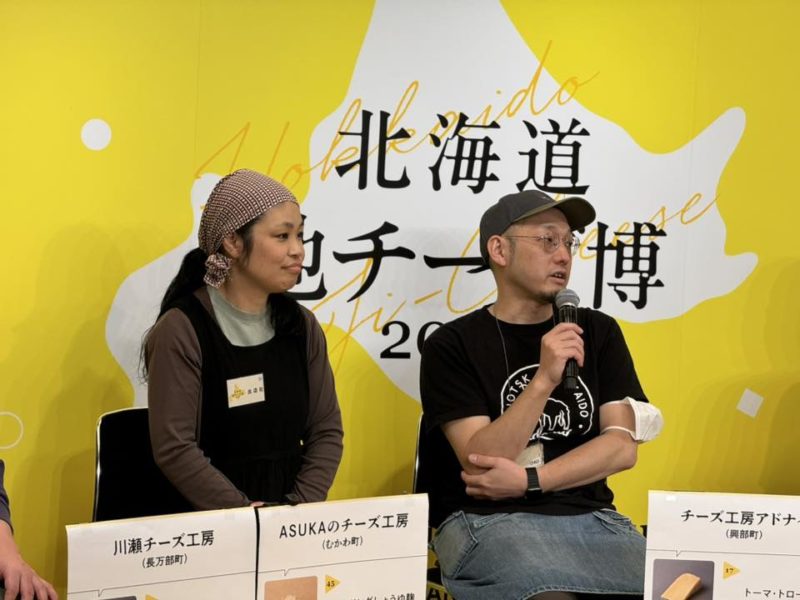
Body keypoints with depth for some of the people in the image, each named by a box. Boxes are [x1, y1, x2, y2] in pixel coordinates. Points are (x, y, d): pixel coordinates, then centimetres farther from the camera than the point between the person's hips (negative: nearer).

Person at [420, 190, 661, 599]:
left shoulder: (599, 332, 12)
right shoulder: (452, 346, 0)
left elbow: (622, 446, 2)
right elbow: (480, 462, -10)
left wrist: (527, 481, -9)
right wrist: (544, 380, -21)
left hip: (592, 518, 4)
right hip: (488, 521, -4)